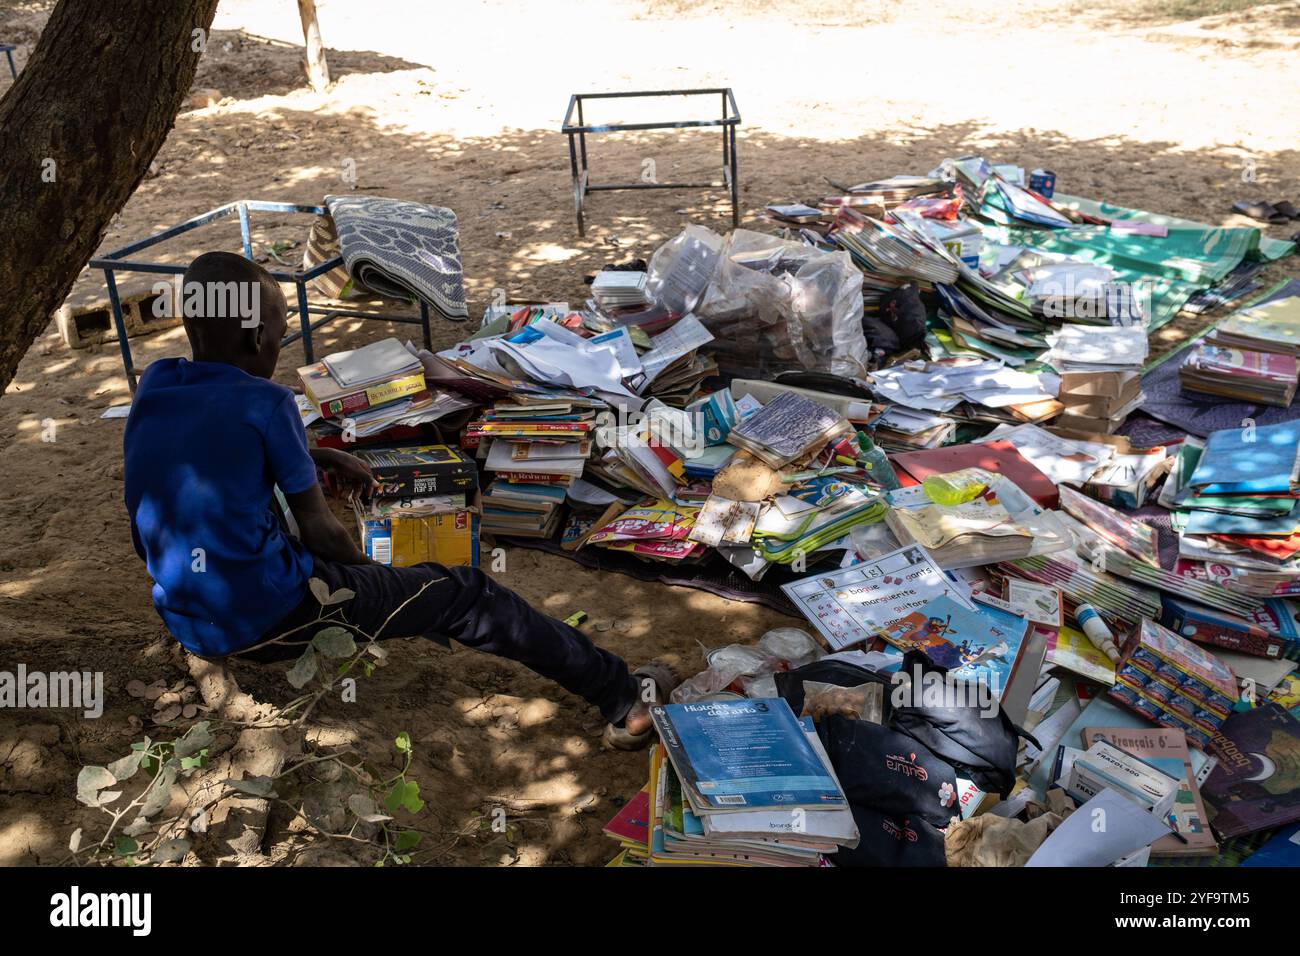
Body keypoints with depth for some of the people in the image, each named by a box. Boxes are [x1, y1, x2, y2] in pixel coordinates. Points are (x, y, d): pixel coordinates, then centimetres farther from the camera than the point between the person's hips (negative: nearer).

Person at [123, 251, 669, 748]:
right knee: (464, 594, 4)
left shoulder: (153, 385, 5)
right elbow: (321, 533, -10)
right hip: (270, 621, -8)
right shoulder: (265, 403, -16)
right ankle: (623, 698, 13)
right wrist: (368, 572, 10)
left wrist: (313, 457, 17)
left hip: (185, 624, 8)